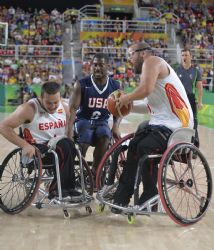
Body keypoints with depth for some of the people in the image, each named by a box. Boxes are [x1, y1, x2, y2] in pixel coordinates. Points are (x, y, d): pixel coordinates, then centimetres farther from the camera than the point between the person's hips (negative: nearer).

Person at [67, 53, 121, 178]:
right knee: (83, 143, -31)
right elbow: (73, 108, -14)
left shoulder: (115, 86, 1)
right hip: (83, 120, -2)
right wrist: (70, 128, -29)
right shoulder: (82, 84, -8)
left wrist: (116, 125, -14)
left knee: (105, 137, -31)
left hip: (102, 122, 2)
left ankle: (95, 171, -16)